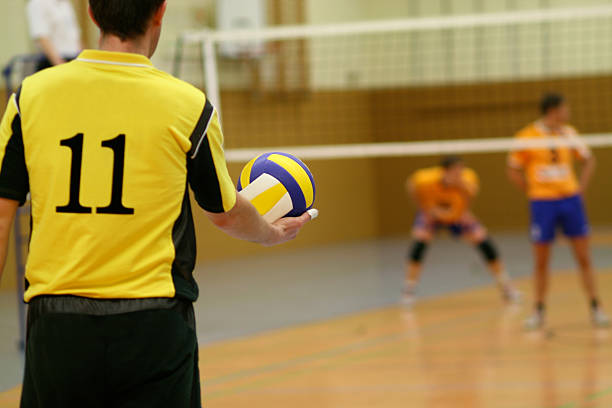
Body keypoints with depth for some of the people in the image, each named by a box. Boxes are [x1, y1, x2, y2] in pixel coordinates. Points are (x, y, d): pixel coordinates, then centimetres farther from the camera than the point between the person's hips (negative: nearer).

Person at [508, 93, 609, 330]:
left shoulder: (568, 134, 4)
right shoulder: (526, 138, -5)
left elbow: (588, 160, 16)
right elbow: (514, 172, 1)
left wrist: (581, 187, 6)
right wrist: (533, 192, -3)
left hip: (570, 200, 2)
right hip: (542, 202, -2)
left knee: (584, 258, 1)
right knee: (541, 262, 4)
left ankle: (595, 308, 7)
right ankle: (539, 311, 16)